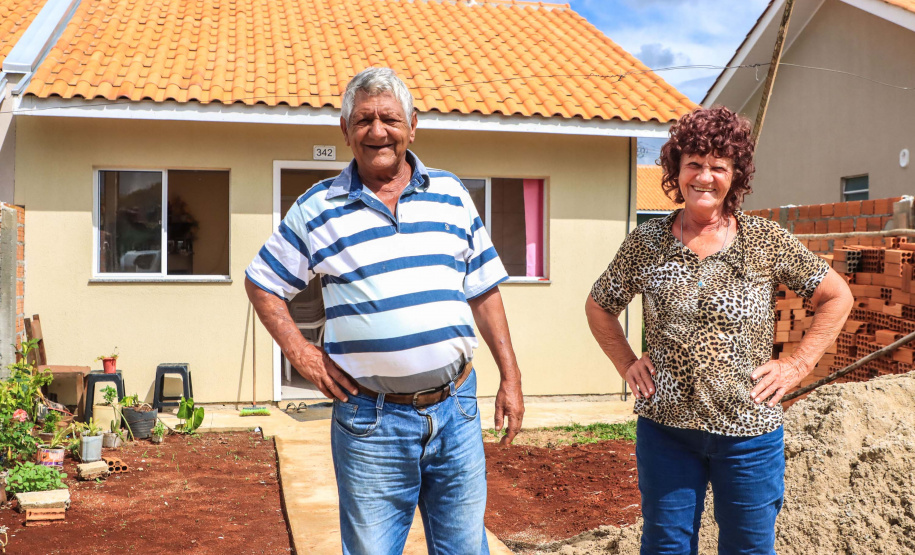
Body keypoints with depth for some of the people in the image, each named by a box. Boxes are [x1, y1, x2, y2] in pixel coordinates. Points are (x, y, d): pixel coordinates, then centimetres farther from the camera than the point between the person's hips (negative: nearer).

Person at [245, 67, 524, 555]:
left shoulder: (451, 195, 8)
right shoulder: (316, 208, 1)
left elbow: (483, 292, 11)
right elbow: (261, 284, 10)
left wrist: (510, 378, 9)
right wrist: (300, 353, -2)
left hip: (455, 409, 2)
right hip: (370, 420, -2)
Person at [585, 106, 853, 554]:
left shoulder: (767, 241, -2)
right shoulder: (645, 243, 1)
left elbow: (836, 296, 6)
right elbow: (599, 306, 14)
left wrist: (798, 365, -1)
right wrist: (627, 364, 4)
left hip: (748, 433, 0)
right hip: (665, 428, 1)